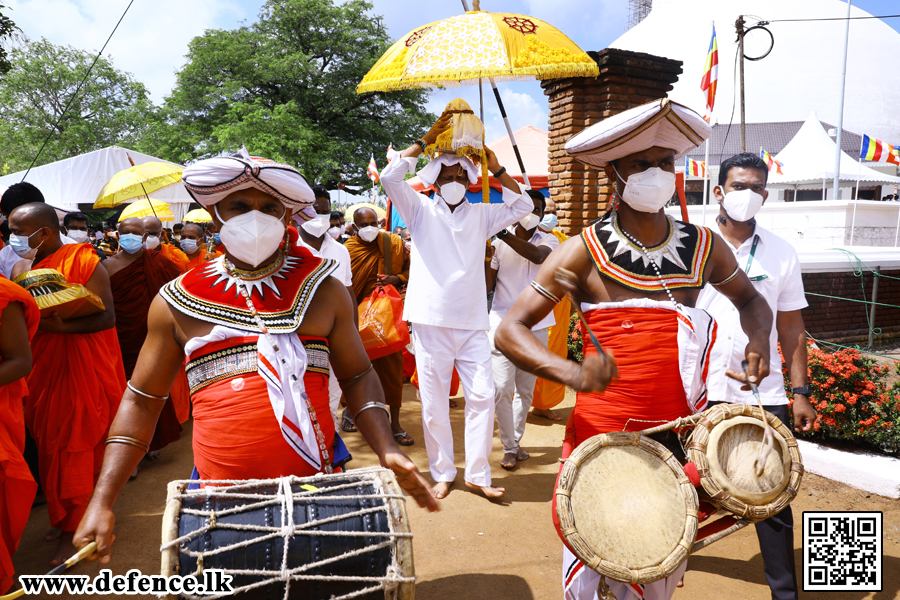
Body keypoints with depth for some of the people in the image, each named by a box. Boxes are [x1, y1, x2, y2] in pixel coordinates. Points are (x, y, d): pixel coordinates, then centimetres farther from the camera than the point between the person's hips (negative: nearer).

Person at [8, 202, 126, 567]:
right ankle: (66, 519, 26)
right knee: (51, 447, 11)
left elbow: (106, 317, -15)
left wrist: (57, 324, -27)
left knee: (73, 450, 1)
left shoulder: (82, 261, -10)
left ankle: (74, 528, 13)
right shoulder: (22, 267, 13)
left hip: (79, 371, -7)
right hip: (41, 370, 7)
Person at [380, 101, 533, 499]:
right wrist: (424, 143, -1)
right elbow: (390, 176, -4)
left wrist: (496, 169, 6)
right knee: (433, 403, 4)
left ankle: (477, 474, 12)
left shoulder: (480, 215, 15)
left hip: (473, 323, 2)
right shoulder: (421, 210, 8)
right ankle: (442, 473, 20)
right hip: (430, 320, -2)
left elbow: (523, 205, 12)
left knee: (482, 396, -1)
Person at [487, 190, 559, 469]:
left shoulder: (549, 241, 4)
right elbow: (487, 285, 0)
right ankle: (509, 448, 5)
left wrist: (503, 234, -27)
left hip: (535, 327, 2)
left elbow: (537, 256, -20)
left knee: (525, 390, 11)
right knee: (502, 388, -9)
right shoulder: (499, 244, 1)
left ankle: (516, 441, 26)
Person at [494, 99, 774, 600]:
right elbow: (510, 330, -12)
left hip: (679, 434, 4)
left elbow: (751, 300, 22)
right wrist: (571, 372, -30)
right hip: (602, 433, -4)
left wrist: (758, 340, 0)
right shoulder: (586, 251, -8)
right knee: (591, 559, 7)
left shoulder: (703, 246, 4)